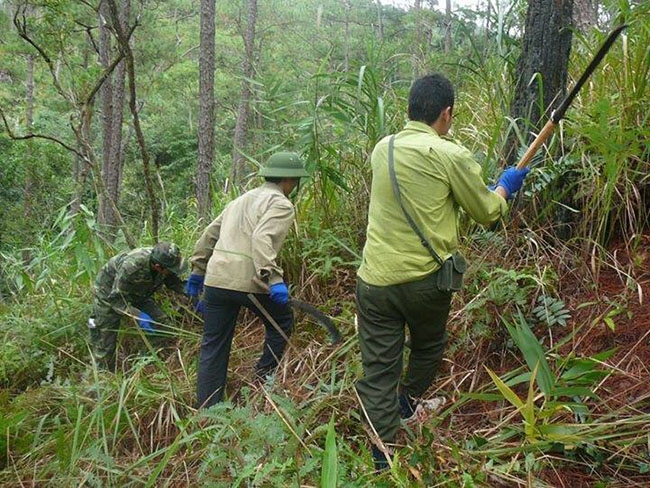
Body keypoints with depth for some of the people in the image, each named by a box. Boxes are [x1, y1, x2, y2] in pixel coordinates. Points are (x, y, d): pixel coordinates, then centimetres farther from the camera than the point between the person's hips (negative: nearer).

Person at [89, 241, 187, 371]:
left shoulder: (165, 261, -23)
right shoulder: (131, 266, -42)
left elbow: (175, 283, -3)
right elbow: (116, 299, -33)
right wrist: (138, 315, -44)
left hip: (136, 294, 6)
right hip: (109, 293, -6)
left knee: (161, 321, -10)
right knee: (105, 342, -2)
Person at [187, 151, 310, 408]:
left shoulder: (242, 199, 24)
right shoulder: (281, 204, -1)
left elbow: (210, 234, 24)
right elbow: (262, 239, -19)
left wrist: (198, 270, 30)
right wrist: (273, 278, -25)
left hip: (216, 278, 7)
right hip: (249, 281, -7)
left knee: (213, 346, 12)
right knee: (282, 322, 20)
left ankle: (207, 408, 16)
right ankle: (264, 378, 23)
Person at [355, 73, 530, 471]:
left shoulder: (382, 148, 7)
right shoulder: (450, 155, -10)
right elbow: (488, 213, 1)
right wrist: (506, 185, 21)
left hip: (374, 278, 4)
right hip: (425, 279, -3)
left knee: (379, 370, 8)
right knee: (429, 348, 26)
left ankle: (383, 459, 12)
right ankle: (408, 406, 46)